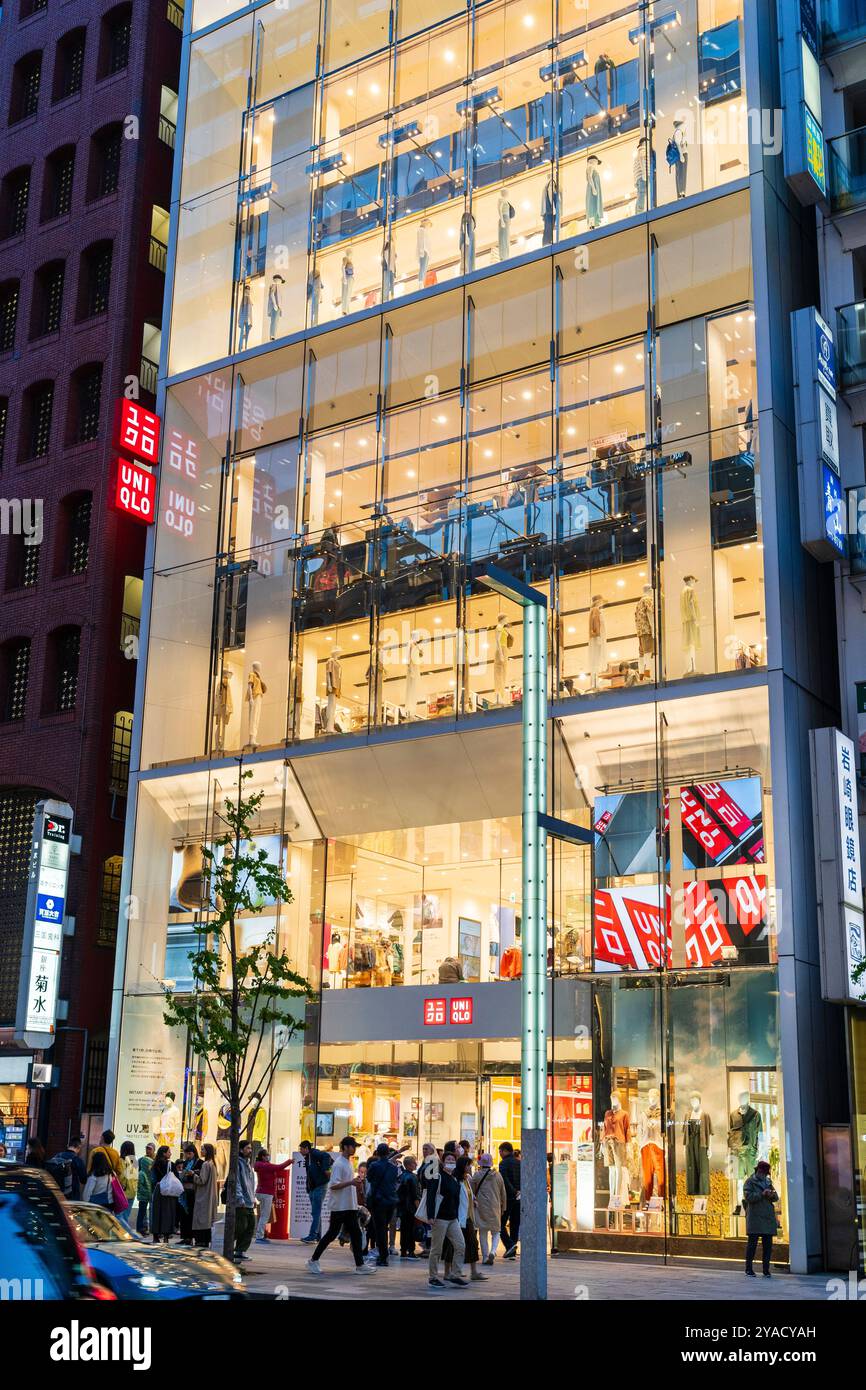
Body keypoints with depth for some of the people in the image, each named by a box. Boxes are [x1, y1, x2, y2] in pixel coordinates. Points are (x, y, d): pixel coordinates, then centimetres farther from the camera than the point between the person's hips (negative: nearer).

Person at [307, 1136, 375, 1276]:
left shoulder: (349, 1162, 14)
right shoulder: (339, 1164, -14)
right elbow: (333, 1185, -22)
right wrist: (351, 1182, -28)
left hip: (350, 1206, 9)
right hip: (339, 1206, -9)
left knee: (356, 1234, 4)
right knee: (332, 1234, -2)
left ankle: (360, 1265, 5)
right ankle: (313, 1260, 10)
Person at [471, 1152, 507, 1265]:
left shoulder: (477, 1176, -6)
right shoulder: (498, 1176, 2)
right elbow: (503, 1194, 9)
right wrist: (503, 1208, 20)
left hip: (481, 1208, -1)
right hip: (495, 1208, 1)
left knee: (483, 1233, 9)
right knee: (495, 1232, 12)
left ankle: (485, 1257, 8)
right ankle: (493, 1251, -11)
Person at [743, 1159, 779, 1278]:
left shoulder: (768, 1182, 18)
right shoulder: (749, 1182, 0)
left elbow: (776, 1197, 15)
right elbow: (748, 1197, -12)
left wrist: (772, 1195, -9)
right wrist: (762, 1194, -19)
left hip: (768, 1218, 5)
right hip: (754, 1218, -5)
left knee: (768, 1245, 5)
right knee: (752, 1243, -3)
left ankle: (766, 1269, 11)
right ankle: (749, 1269, 5)